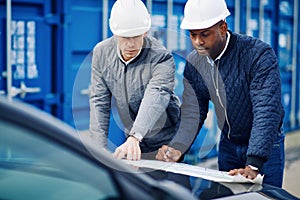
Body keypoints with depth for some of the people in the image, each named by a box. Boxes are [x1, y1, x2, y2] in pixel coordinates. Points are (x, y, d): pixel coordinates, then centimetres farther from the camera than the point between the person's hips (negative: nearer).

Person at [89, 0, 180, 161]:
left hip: (164, 144, -4)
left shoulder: (161, 57, -24)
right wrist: (100, 148, -17)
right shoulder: (101, 52, -8)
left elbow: (155, 98, -41)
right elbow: (99, 102, -7)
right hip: (131, 140, 4)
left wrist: (135, 138, -58)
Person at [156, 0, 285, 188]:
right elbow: (192, 114, -4)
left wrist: (253, 165, -40)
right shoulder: (193, 63, -7)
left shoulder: (260, 54, -25)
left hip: (266, 146, -5)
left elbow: (266, 112, -32)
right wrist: (177, 149, -24)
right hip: (228, 143, 5)